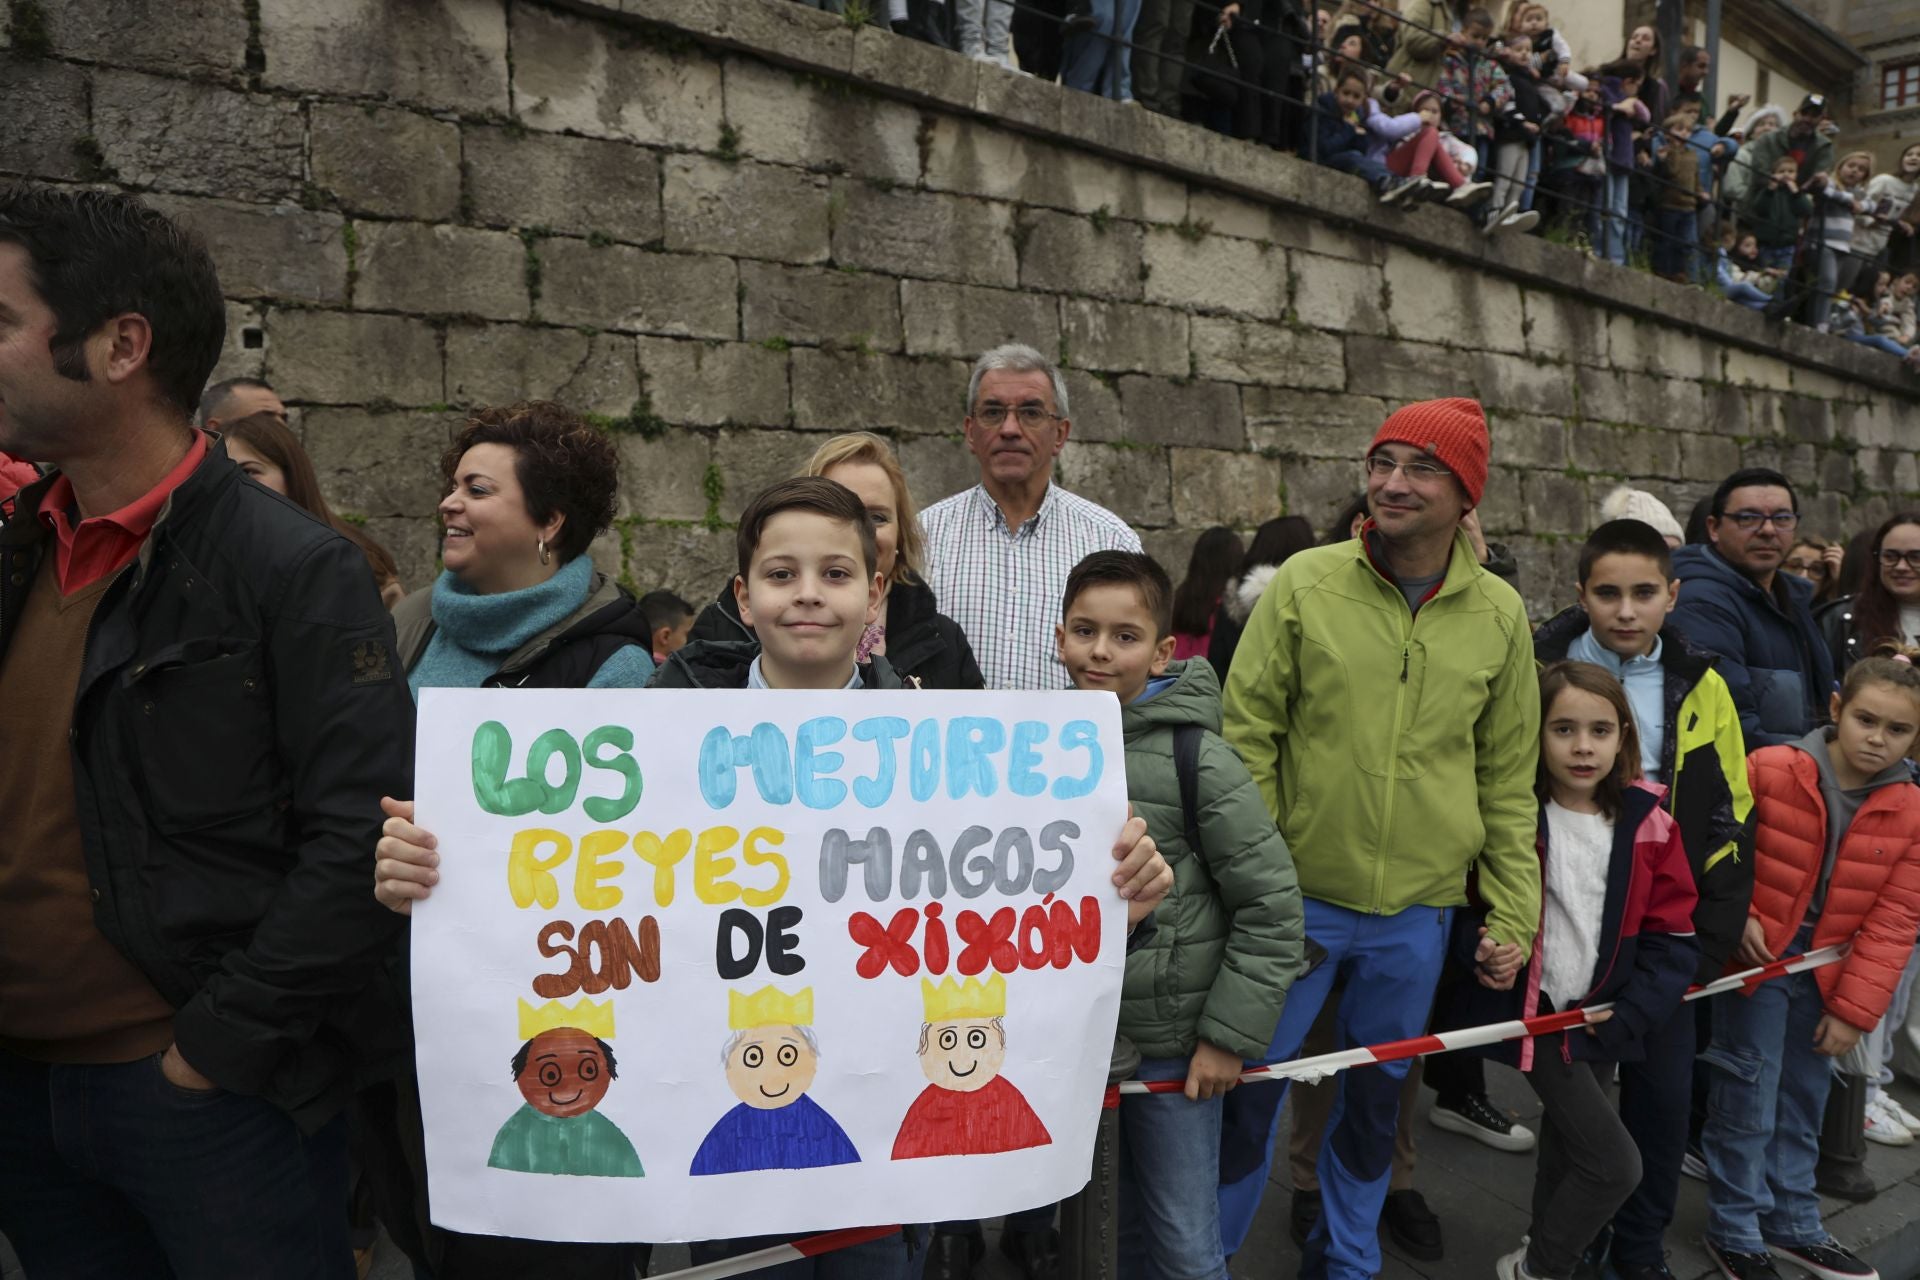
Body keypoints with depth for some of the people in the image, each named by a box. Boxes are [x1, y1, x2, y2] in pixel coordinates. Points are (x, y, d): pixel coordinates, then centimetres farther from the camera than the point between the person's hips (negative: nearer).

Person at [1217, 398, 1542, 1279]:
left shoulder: (1499, 614, 1)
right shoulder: (1307, 582, -7)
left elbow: (1508, 778, 6)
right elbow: (1246, 736, -6)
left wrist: (1512, 912, 4)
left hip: (1418, 910, 3)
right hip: (1297, 895, -2)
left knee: (1377, 1098, 18)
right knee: (1252, 1090, 6)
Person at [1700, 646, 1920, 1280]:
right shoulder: (1769, 770, -17)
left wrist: (1854, 1008, -6)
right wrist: (1733, 915, -13)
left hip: (1828, 974, 4)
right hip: (1756, 959, -4)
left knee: (1804, 1100, 18)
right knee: (1748, 1101, 1)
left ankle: (1792, 1223, 35)